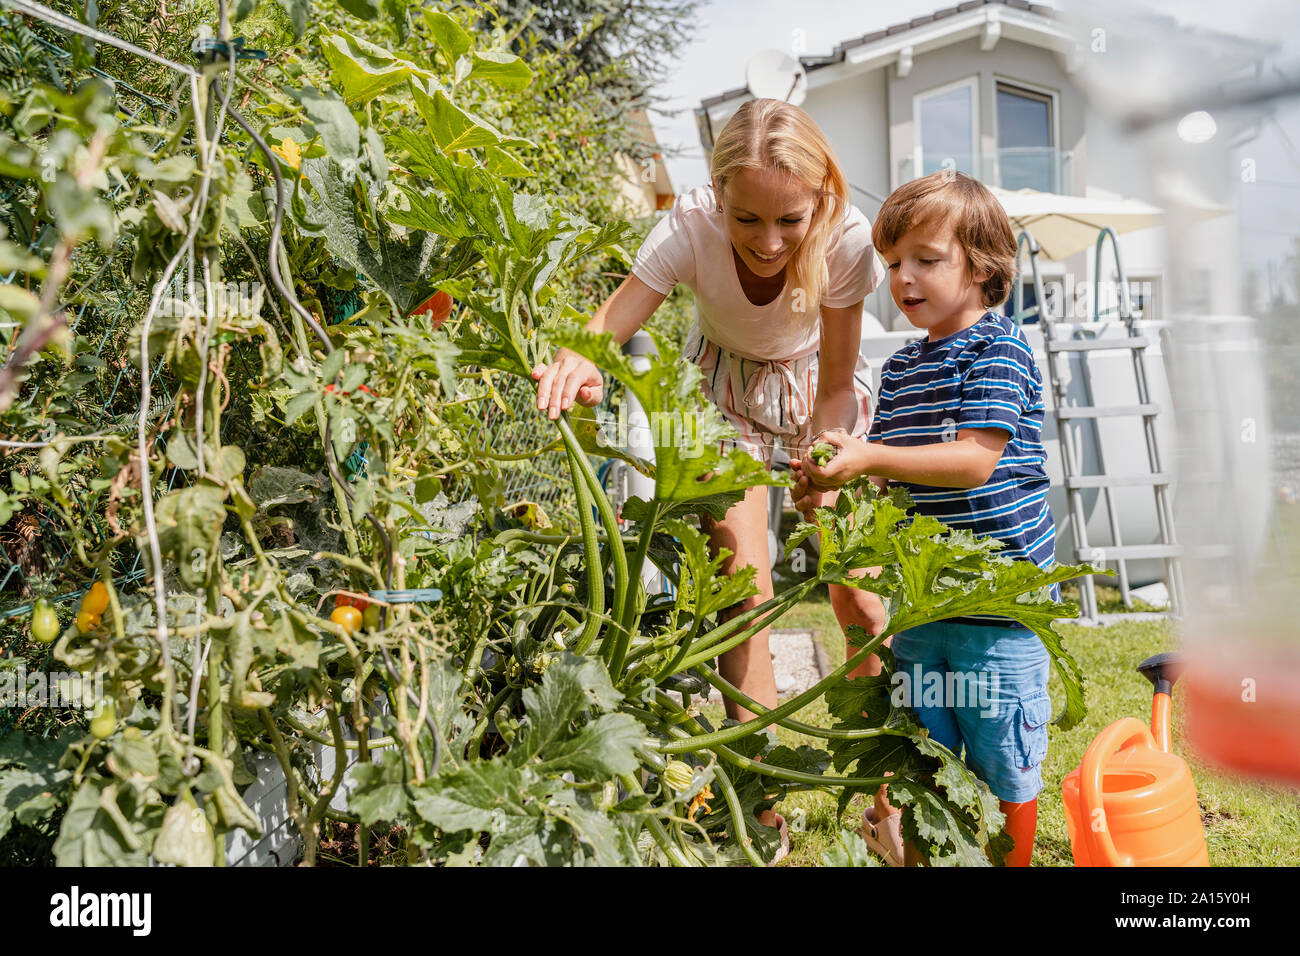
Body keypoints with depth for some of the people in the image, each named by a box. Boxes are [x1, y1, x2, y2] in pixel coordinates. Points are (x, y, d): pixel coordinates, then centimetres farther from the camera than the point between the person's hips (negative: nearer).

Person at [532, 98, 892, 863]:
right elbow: (609, 324, -40)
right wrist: (578, 361, -62)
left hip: (817, 384, 1)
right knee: (744, 585, -13)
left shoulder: (845, 239, -30)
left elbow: (838, 385, -19)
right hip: (727, 385, 0)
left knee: (857, 593, -5)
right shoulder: (693, 227, -31)